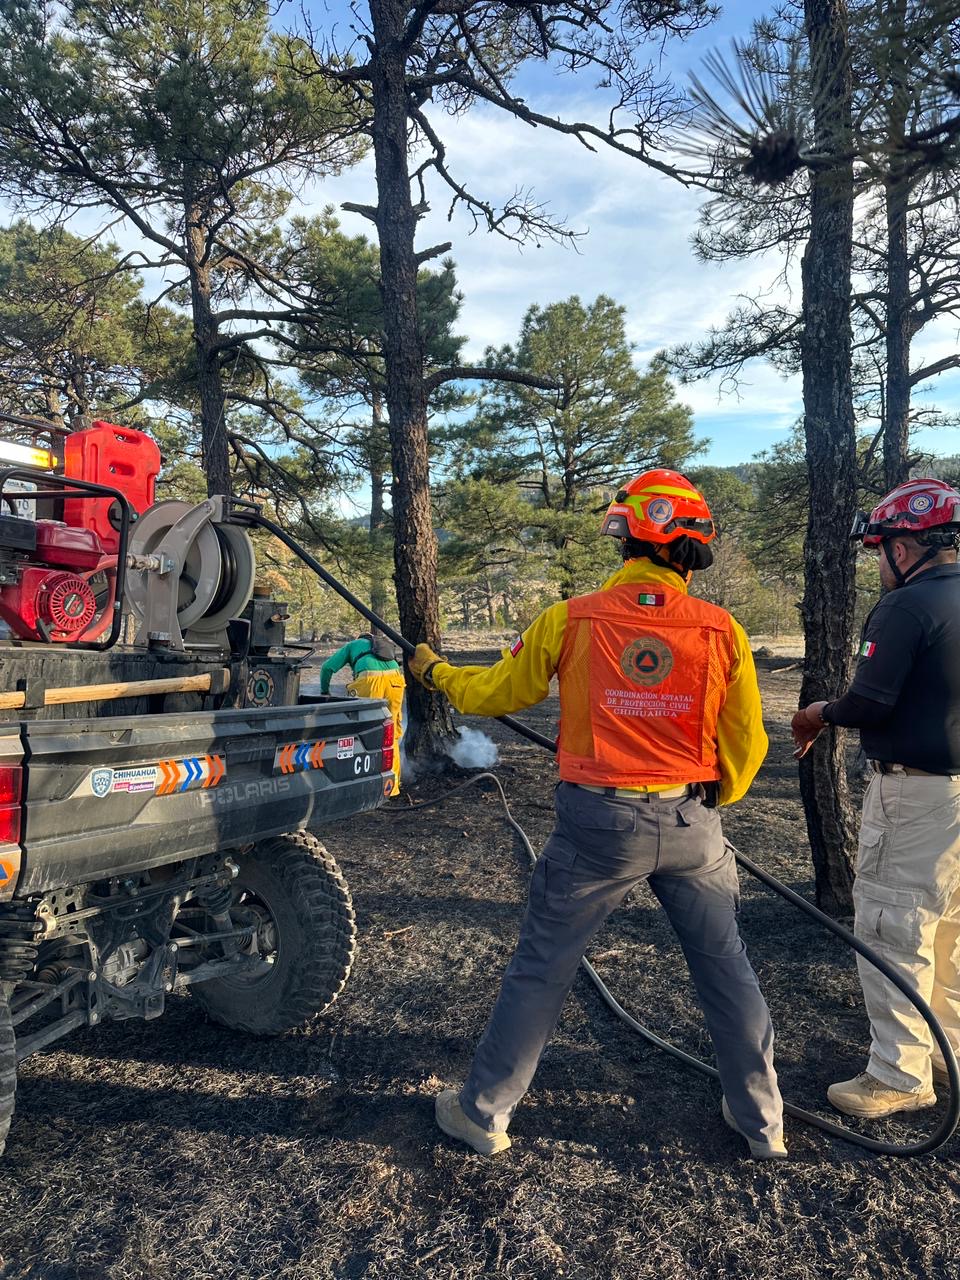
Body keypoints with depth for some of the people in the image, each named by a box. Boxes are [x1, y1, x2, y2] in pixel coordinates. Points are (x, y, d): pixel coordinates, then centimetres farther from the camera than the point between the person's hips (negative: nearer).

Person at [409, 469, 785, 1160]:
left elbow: (496, 693, 3)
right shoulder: (722, 631, -5)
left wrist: (435, 670, 23)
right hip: (692, 827, 2)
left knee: (540, 971, 13)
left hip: (599, 824, -1)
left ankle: (484, 1112, 28)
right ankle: (762, 1120, 38)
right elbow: (747, 743, 2)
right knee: (726, 969, 21)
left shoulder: (571, 620, -9)